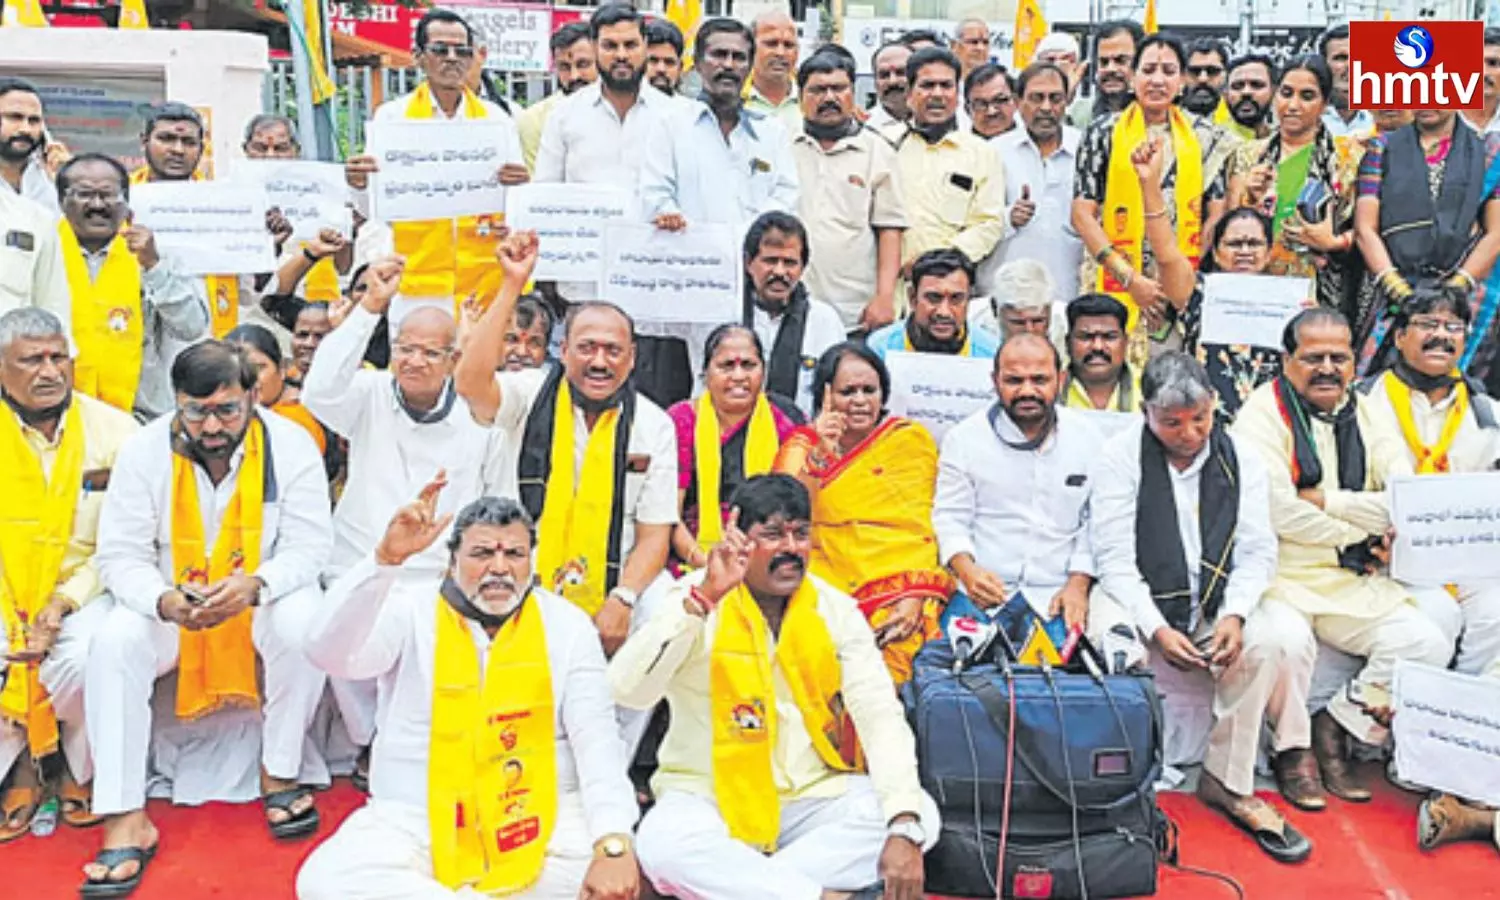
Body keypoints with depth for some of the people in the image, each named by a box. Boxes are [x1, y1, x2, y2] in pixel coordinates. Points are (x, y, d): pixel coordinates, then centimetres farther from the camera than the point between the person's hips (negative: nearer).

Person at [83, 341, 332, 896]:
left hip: (263, 600, -1)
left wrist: (254, 585, -37)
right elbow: (120, 556, -11)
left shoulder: (290, 445, -13)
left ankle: (279, 776, -12)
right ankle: (125, 819, -22)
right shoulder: (144, 451, -10)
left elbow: (308, 545, -15)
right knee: (114, 642, -27)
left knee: (304, 622, -32)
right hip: (169, 606, 1)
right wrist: (165, 601, -33)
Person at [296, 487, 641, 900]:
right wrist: (386, 557, -29)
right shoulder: (411, 609, 1)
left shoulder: (566, 624, 2)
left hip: (539, 821, 1)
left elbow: (596, 736, -7)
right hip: (416, 820, -1)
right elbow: (332, 653, -17)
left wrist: (613, 844, -23)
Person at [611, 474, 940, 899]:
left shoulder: (835, 609, 0)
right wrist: (703, 597, -32)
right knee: (662, 843, -34)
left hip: (815, 798, 4)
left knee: (921, 814, -21)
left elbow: (881, 715, -10)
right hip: (711, 800, -3)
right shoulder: (695, 600, -8)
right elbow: (629, 690, -23)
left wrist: (904, 828, -25)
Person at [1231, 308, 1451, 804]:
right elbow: (1279, 513, -15)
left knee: (1429, 645, -13)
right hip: (1281, 577, -5)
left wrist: (1323, 498, -9)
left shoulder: (1367, 415, 13)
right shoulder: (1263, 413, -4)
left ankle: (1335, 726, 5)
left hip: (1356, 584, 5)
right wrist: (1358, 538, -4)